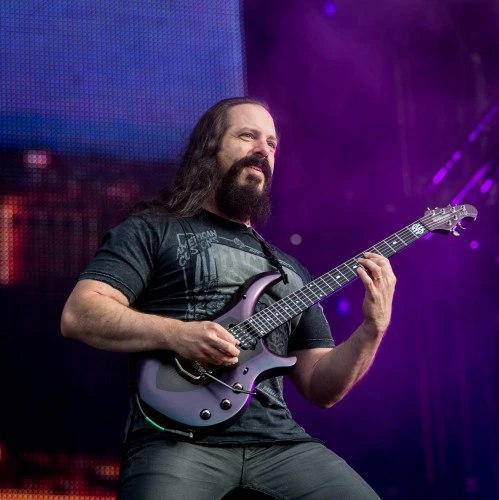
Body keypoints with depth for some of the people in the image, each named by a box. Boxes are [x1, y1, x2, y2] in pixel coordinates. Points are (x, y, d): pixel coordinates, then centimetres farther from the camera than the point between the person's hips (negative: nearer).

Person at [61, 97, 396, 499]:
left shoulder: (288, 268, 23)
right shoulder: (153, 229, 10)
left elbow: (320, 387, 18)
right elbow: (78, 315, -2)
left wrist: (373, 330, 1)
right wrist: (176, 334, -15)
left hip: (278, 442, 4)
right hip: (178, 437, -4)